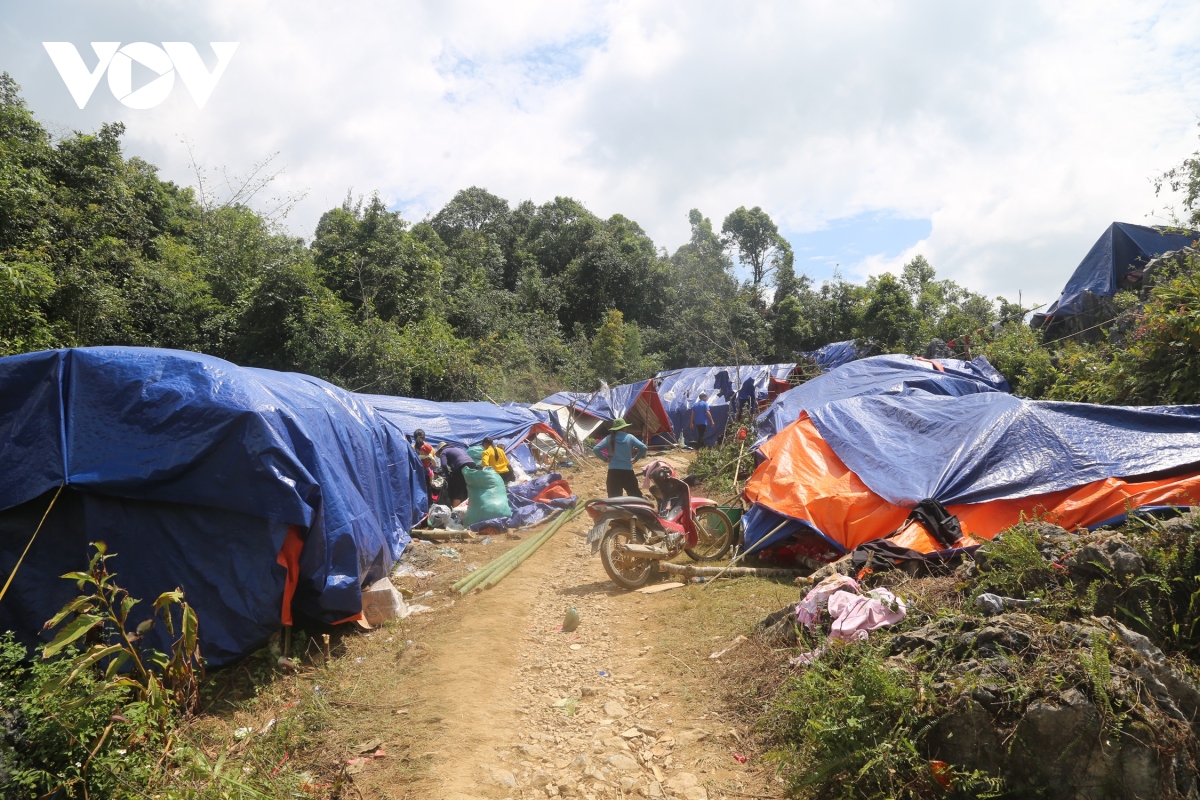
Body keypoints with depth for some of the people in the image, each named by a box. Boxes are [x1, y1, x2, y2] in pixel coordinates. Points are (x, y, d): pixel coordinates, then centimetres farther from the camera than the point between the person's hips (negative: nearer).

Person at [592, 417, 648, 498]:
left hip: (613, 472, 1)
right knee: (635, 496, 12)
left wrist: (605, 459, 4)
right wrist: (635, 459, 4)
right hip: (627, 471, -1)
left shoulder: (609, 438, 0)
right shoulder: (629, 437, -1)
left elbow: (595, 449, -7)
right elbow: (644, 448, -7)